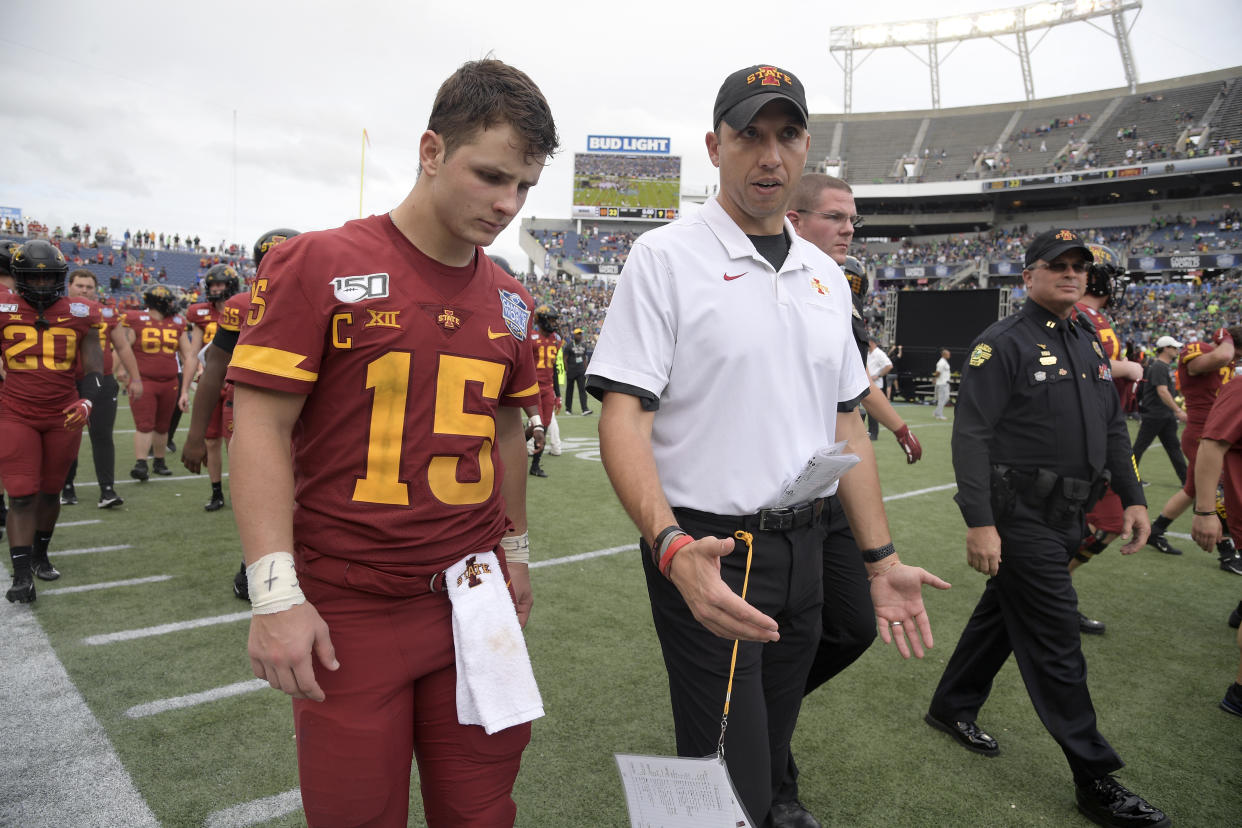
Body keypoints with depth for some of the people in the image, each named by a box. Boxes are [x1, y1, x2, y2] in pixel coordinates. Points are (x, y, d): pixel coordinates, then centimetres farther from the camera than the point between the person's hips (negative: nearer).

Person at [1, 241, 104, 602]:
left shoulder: (79, 314, 0)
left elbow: (94, 368, 2)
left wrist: (87, 401, -14)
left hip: (64, 417, 2)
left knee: (50, 491, 13)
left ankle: (40, 556, 32)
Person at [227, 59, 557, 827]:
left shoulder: (509, 300, 7)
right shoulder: (319, 265, -8)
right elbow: (262, 428, -10)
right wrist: (276, 595, -14)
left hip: (472, 594, 4)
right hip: (349, 607, -4)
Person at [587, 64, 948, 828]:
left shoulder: (825, 276, 11)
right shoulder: (665, 257, -9)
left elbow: (846, 422, 14)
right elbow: (623, 418, -16)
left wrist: (881, 558, 10)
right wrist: (672, 547, -31)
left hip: (804, 551, 6)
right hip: (707, 554, -6)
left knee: (771, 756, 21)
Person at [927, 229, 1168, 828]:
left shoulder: (1091, 346, 15)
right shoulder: (1003, 343, -10)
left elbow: (1113, 429, 21)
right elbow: (971, 436, -17)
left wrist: (1132, 497, 13)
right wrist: (980, 523, -22)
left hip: (1067, 515, 8)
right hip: (1019, 513, -8)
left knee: (1002, 610, 18)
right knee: (1056, 639, -2)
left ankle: (952, 707, 35)